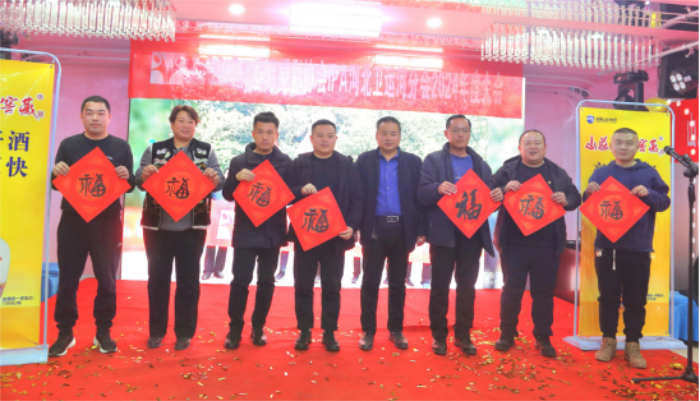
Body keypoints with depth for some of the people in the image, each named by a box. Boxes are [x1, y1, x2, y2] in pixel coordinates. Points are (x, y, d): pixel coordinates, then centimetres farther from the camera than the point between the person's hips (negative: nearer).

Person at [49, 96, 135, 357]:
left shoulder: (121, 147, 3)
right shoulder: (68, 145, 6)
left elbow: (130, 187, 4)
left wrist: (127, 177, -18)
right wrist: (57, 172, -12)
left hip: (108, 221, -1)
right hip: (72, 220, 1)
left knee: (107, 279, 4)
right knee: (68, 278, 6)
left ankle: (103, 332, 16)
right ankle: (65, 333, 18)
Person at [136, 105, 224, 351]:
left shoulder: (206, 151, 5)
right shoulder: (155, 150, 5)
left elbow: (220, 182, -2)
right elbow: (139, 181, 1)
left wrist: (214, 178, -24)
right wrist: (145, 175, -21)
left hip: (192, 226, 0)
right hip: (158, 224, 1)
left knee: (188, 278, 6)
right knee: (157, 277, 8)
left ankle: (185, 332, 17)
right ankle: (156, 330, 22)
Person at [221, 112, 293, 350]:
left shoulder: (286, 162, 3)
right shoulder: (239, 161, 3)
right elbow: (228, 195, 0)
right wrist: (237, 178, -19)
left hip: (272, 232, 1)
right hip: (245, 232, -1)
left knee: (266, 281, 9)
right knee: (240, 280, -2)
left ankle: (258, 327, 23)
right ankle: (235, 328, 14)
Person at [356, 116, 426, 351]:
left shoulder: (413, 162, 5)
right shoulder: (364, 161, 3)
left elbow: (419, 197, 3)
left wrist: (421, 231, -1)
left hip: (401, 229, 1)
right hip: (374, 228, -1)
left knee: (398, 283, 11)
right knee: (370, 282, 5)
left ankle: (396, 330, 23)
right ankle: (368, 331, 17)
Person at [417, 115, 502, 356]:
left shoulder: (481, 164, 12)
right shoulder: (433, 160, 1)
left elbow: (489, 195, 10)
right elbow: (422, 195, -9)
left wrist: (497, 197, -13)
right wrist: (438, 189, -29)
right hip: (444, 232, -3)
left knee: (467, 286, 9)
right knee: (440, 285, 3)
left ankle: (463, 335, 21)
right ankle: (439, 335, 16)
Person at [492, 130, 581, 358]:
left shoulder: (558, 173, 9)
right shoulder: (507, 170, 2)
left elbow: (575, 198, 10)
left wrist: (566, 200, -12)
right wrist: (504, 189, -21)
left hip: (547, 245, 2)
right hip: (514, 243, -2)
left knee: (544, 293, 10)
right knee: (511, 290, 4)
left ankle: (543, 338, 23)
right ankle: (507, 335, 19)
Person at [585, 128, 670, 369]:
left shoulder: (649, 173, 5)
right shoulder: (601, 173, 6)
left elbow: (665, 203, 1)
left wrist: (649, 194, -18)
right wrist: (589, 193, -15)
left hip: (638, 249, 0)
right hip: (607, 246, 0)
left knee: (636, 300, 6)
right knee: (608, 297, 7)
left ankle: (633, 345, 17)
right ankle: (608, 341, 19)